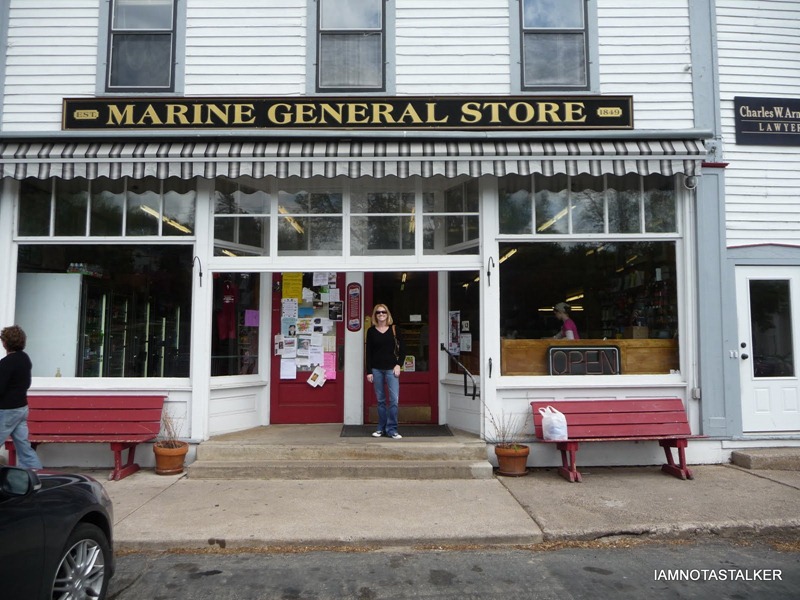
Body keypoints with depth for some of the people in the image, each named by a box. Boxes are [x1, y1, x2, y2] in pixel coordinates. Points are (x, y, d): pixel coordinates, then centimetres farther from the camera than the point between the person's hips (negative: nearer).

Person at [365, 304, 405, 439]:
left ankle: (391, 429, 1)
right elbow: (368, 352, 5)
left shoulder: (394, 329, 2)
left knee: (394, 399, -7)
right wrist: (369, 371, 1)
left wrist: (398, 364, -6)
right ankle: (381, 428, 17)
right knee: (380, 400, 8)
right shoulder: (371, 331, 5)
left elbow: (402, 348, 4)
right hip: (376, 369, 1)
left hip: (391, 368, -1)